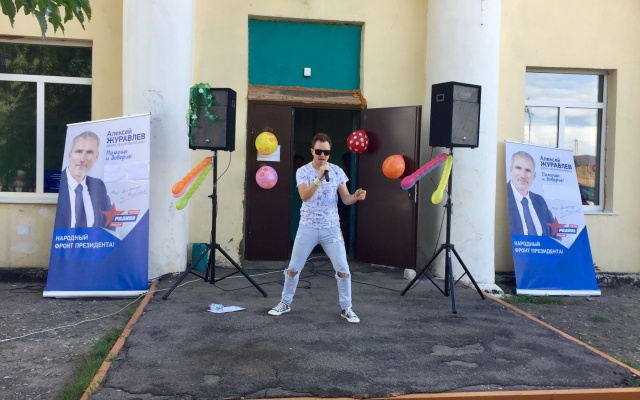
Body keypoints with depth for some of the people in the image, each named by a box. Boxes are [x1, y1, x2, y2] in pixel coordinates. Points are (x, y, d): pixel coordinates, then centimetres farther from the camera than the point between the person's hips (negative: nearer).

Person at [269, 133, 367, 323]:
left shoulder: (337, 171, -1)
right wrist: (320, 177, -34)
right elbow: (304, 196, -23)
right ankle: (285, 303, 26)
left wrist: (356, 197, -22)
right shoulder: (303, 171, -7)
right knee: (293, 267, 7)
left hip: (331, 228, 1)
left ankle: (346, 308, 15)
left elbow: (346, 199, 0)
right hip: (308, 227, -1)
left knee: (343, 269, -1)